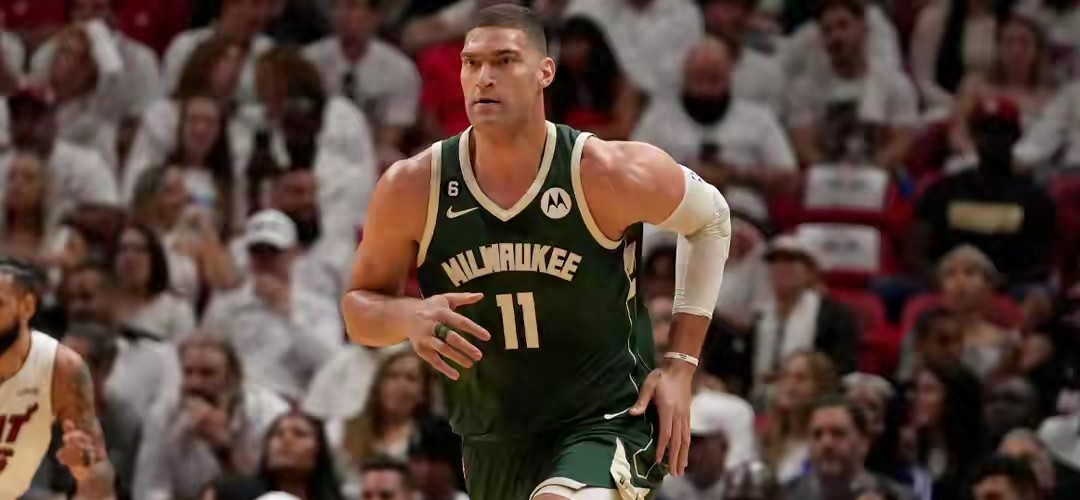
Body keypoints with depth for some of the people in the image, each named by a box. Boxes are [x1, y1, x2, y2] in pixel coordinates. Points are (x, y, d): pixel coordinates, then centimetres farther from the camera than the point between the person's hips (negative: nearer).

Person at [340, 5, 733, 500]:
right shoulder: (412, 189, -9)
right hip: (493, 448, 5)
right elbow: (358, 309, 4)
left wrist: (681, 362, 1)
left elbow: (710, 218, 5)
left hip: (606, 422, -5)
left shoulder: (607, 174, -15)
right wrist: (410, 317, -21)